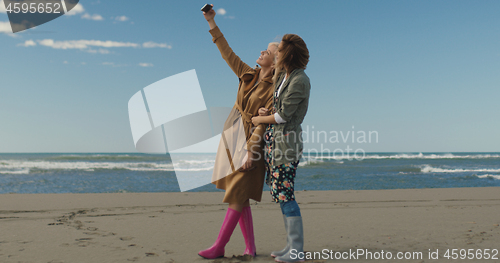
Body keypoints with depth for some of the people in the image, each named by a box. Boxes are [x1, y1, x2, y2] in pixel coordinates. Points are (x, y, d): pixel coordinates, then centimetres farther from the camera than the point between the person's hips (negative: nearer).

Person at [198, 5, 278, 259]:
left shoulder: (274, 88, -10)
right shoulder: (249, 75, 8)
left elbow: (263, 123, -16)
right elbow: (227, 53, 14)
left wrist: (251, 150, -20)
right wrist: (212, 24, 14)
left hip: (250, 142, -7)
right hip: (232, 137, 7)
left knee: (237, 196, -2)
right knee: (239, 197, 8)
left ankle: (219, 246, 6)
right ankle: (250, 248, 17)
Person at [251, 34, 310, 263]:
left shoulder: (300, 81, -14)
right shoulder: (282, 76, 14)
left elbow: (283, 115, -15)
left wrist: (260, 119, 0)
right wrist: (265, 110, 5)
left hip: (286, 141, -10)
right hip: (273, 139, 10)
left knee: (285, 194, -8)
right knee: (281, 193, 11)